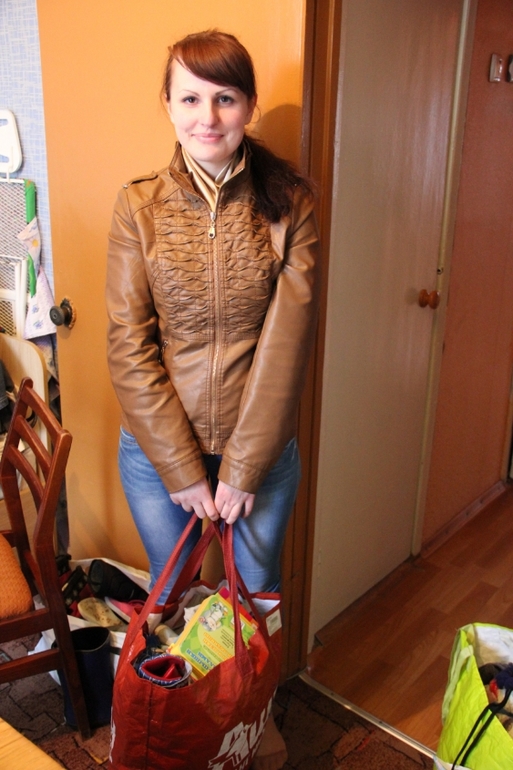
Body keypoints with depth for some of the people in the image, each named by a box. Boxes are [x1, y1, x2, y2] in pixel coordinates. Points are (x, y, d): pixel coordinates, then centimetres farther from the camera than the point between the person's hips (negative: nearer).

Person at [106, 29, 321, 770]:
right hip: (156, 450, 1)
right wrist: (183, 470, -11)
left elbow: (286, 340, -11)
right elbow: (128, 346, -9)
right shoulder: (139, 205, -7)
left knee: (255, 595, 19)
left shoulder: (288, 202, -8)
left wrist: (241, 467, -12)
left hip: (261, 450, 0)